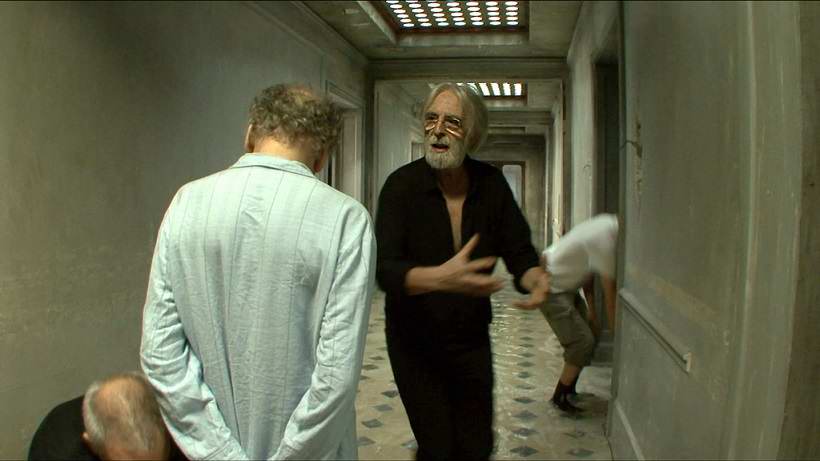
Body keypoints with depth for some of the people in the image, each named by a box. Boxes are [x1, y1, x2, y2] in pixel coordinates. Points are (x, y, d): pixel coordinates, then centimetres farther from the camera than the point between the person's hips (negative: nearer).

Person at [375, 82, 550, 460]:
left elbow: (520, 253, -2)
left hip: (472, 339, 3)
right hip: (415, 341, -3)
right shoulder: (403, 185, -16)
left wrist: (536, 278, -26)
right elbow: (385, 270, -26)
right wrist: (440, 277, -45)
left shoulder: (491, 184, -6)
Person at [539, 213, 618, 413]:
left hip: (564, 285, 10)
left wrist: (591, 308, 8)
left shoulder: (608, 223, 0)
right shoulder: (605, 239, -29)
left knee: (590, 333, 12)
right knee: (583, 342, -10)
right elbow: (609, 292, -23)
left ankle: (570, 389, 25)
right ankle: (559, 397, 6)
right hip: (552, 289, -10)